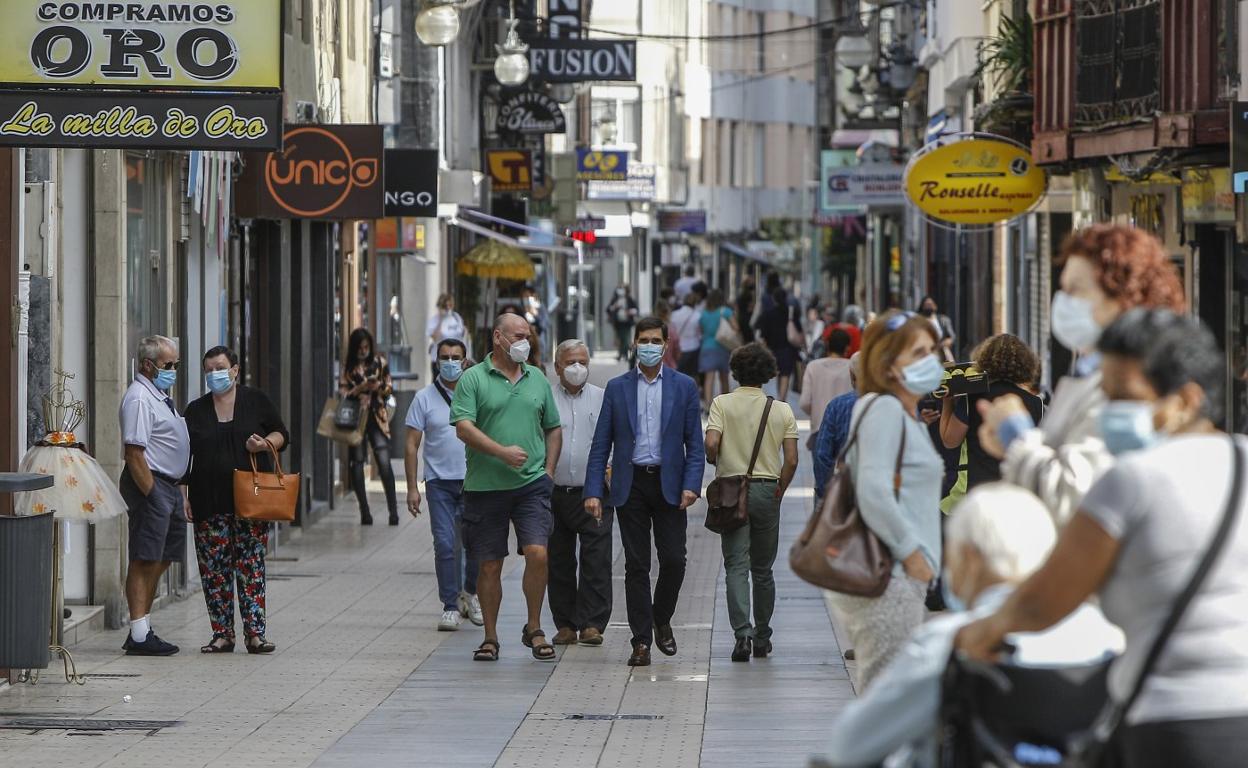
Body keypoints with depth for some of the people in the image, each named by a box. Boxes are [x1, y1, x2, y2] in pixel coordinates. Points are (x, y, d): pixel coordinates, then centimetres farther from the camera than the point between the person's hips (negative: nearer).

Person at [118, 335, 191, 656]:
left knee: (159, 562, 11)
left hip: (168, 485, 10)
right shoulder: (139, 398, -13)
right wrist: (152, 495, -22)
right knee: (144, 561, -10)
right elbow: (134, 454, -20)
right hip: (150, 485, -10)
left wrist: (178, 497, 23)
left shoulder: (159, 396, 20)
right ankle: (139, 636, -11)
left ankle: (143, 631, 15)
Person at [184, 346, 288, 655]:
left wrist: (265, 443, -11)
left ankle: (255, 634, -3)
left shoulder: (257, 402, 6)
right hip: (210, 502, 2)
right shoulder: (196, 411, 11)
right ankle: (222, 634, 6)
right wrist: (183, 496, 4)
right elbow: (184, 456, 11)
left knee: (251, 568, -4)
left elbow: (282, 435, 11)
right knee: (214, 570, 0)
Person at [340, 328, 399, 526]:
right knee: (357, 462, 0)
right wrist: (361, 387, -14)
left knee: (384, 462, -12)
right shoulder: (348, 367, 6)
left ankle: (393, 510, -9)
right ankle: (364, 512, 6)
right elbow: (343, 392, 1)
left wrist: (378, 387, -11)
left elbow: (389, 389, 10)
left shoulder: (380, 363, 7)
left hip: (377, 416, -1)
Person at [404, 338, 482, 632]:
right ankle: (450, 607, 1)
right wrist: (412, 488, -3)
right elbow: (412, 445, 3)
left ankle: (471, 592, 26)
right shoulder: (425, 398, 3)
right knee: (445, 545, -6)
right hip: (439, 482, -1)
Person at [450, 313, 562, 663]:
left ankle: (534, 630, 3)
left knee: (537, 553, -12)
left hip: (531, 484, 2)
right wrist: (503, 452, -20)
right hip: (485, 486, -2)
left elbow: (553, 429, 20)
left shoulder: (537, 379, 13)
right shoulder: (473, 379, 0)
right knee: (490, 565, 3)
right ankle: (490, 637, 14)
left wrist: (548, 472, 8)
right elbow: (463, 427, -11)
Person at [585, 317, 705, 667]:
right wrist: (593, 491, -5)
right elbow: (601, 444, 4)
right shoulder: (617, 388, 6)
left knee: (673, 560, -5)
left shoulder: (684, 386, 5)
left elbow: (695, 444, 3)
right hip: (631, 484, 0)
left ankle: (662, 621, 20)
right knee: (636, 565, 1)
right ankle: (641, 640, 4)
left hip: (669, 485, 0)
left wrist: (691, 485, -10)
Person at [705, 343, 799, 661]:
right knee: (763, 570, 13)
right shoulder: (782, 410, 2)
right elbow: (791, 460, -4)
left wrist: (718, 462, 7)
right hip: (767, 490, 2)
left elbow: (710, 445, -15)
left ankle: (742, 633, -19)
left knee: (736, 566, -3)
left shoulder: (723, 403, -3)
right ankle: (762, 638, 18)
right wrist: (779, 491, 10)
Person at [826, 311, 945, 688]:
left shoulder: (905, 415, 20)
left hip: (900, 578, 10)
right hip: (888, 582, -10)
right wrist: (912, 554, -16)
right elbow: (874, 495, -23)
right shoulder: (884, 409, -12)